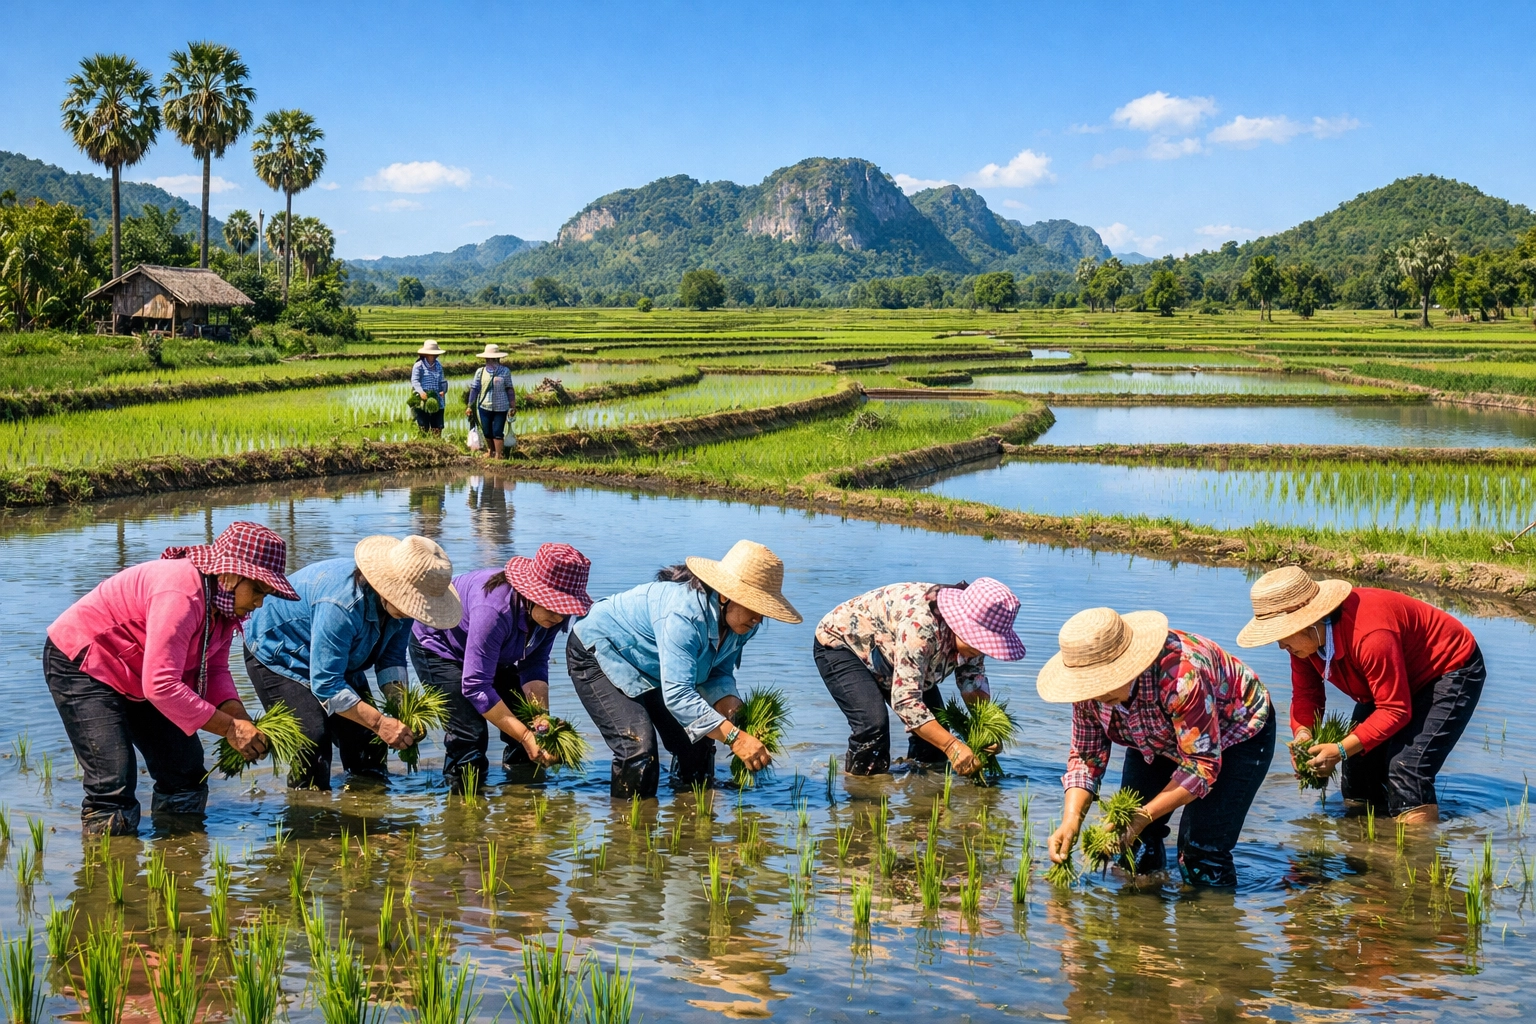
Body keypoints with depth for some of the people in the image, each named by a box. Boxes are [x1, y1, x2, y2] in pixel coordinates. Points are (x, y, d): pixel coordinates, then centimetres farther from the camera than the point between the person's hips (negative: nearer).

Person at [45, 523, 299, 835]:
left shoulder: (224, 601, -5)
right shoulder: (182, 594, -35)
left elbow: (213, 669, -1)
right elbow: (161, 686, -38)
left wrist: (239, 718, -20)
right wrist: (229, 727, -33)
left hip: (135, 677, 10)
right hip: (80, 664, -10)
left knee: (187, 774, 10)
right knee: (113, 787, -20)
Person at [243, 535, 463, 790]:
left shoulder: (399, 602, -17)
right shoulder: (340, 605, -42)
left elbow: (391, 657, -5)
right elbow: (325, 684, -38)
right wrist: (380, 722, -40)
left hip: (336, 661, 8)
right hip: (277, 654, -8)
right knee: (314, 737, -23)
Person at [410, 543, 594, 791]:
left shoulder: (552, 613, -22)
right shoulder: (494, 610, -44)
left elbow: (535, 665, -13)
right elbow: (475, 685, -42)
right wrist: (526, 736, -43)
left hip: (495, 655, 7)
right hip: (438, 647, -7)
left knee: (529, 725, -3)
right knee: (469, 733, -22)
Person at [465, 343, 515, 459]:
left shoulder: (505, 371, -2)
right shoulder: (480, 372, 1)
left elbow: (509, 390, 3)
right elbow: (474, 389, 5)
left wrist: (513, 406, 3)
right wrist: (470, 406, 4)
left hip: (501, 408, -2)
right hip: (484, 407, 2)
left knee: (498, 433, -4)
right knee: (487, 433, 10)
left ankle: (499, 455, 2)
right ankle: (492, 451, 31)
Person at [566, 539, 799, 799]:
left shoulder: (742, 622, -16)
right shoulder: (685, 614, -42)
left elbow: (719, 672, -4)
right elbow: (677, 694, -46)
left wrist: (731, 707, -26)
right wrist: (734, 737, -51)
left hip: (652, 670, 8)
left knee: (698, 741, 1)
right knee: (638, 747, -23)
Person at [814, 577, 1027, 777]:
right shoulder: (921, 624, -43)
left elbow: (972, 678, -10)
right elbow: (905, 699, -45)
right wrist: (952, 746, -50)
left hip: (887, 654, 8)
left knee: (935, 726, -4)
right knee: (873, 722, -28)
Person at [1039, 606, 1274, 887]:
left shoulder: (1181, 675, -41)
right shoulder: (1091, 685, -21)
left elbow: (1202, 765, -34)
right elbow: (1086, 757, -12)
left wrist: (1143, 817, -39)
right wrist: (1071, 820, -28)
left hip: (1236, 736, -6)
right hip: (1161, 740, 6)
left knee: (1201, 852, -16)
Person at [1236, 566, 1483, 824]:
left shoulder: (1370, 636, -39)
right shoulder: (1304, 638, -14)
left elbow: (1395, 710, -34)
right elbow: (1306, 694, -7)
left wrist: (1341, 750, -38)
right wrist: (1302, 733, -28)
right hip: (1399, 678, 9)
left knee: (1407, 768, -23)